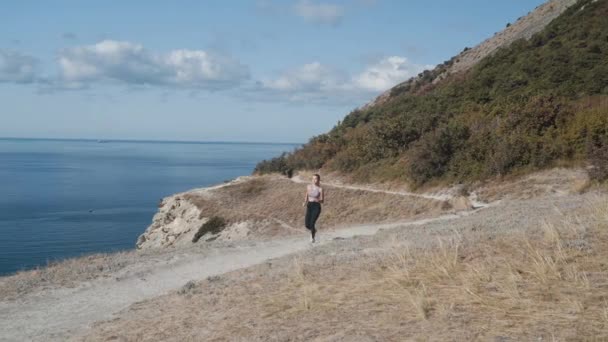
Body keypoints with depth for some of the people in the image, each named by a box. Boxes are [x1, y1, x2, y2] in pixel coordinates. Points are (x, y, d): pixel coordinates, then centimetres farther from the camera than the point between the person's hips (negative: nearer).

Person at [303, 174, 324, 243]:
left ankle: (312, 237, 14)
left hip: (316, 207, -4)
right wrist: (305, 202, 6)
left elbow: (322, 201, -6)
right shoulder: (309, 186, 6)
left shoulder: (320, 189, -6)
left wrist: (317, 200, -27)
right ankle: (313, 230, 32)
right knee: (307, 225, -4)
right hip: (309, 206, 4)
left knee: (312, 223, -14)